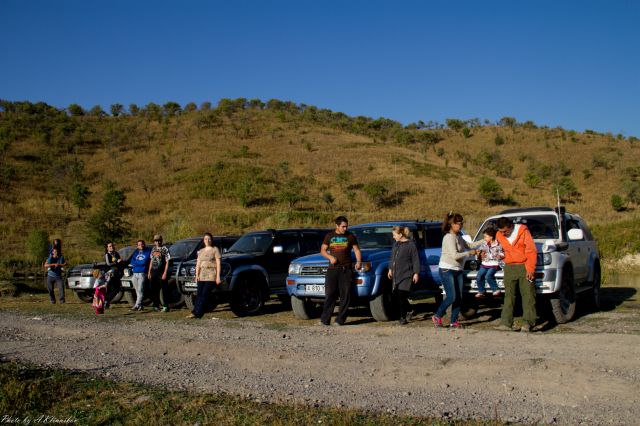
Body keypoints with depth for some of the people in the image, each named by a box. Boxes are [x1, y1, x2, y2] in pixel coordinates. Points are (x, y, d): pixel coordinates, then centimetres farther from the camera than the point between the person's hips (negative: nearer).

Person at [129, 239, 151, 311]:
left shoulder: (147, 252, 6)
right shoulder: (135, 252, 19)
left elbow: (144, 262, -7)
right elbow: (132, 262, 8)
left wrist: (134, 264, 0)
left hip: (142, 273, -5)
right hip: (135, 273, 5)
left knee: (140, 290, -11)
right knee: (137, 291, 5)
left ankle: (137, 305, -15)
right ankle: (140, 305, 10)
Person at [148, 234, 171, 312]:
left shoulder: (164, 249, -6)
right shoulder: (153, 249, 12)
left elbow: (167, 262, -9)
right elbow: (151, 261, 18)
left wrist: (165, 273, -15)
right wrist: (149, 272, 13)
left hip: (161, 272, -6)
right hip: (153, 272, 6)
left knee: (164, 290, -3)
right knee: (154, 290, 9)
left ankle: (166, 306, 2)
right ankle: (156, 305, 19)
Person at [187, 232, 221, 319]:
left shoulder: (215, 249, 4)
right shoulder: (201, 251, 20)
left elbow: (218, 263, -2)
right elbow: (198, 264, 16)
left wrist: (218, 276, -9)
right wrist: (197, 275, 1)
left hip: (211, 274, -6)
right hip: (202, 275, 6)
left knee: (205, 294, -12)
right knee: (199, 295, -2)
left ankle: (197, 313, -16)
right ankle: (195, 313, -5)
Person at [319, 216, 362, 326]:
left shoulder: (350, 236, 9)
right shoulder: (329, 236, 11)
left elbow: (357, 250, 11)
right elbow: (323, 250, 14)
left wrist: (359, 261, -7)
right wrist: (330, 257, -6)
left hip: (346, 269, 0)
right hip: (332, 269, 0)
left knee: (345, 295, -3)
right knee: (330, 294, -6)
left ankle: (341, 319, 3)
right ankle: (325, 319, -4)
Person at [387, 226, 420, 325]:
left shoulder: (411, 244, -8)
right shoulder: (396, 244, 14)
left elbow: (415, 260, -7)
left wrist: (416, 273, -10)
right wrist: (390, 269, 19)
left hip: (406, 275, -7)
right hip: (396, 275, 7)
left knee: (402, 296, -10)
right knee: (395, 297, 5)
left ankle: (403, 317, 3)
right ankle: (407, 312, 24)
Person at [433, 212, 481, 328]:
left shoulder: (458, 236, 12)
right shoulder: (449, 237, -16)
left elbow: (468, 245, 20)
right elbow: (455, 255, -22)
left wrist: (483, 241, 12)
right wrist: (470, 253, -14)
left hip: (458, 270, 9)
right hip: (447, 270, -9)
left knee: (459, 297, 6)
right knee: (451, 297, -10)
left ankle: (454, 321, 13)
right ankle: (437, 317, 6)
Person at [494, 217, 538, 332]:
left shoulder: (523, 231, -7)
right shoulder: (499, 235, 6)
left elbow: (532, 251, -8)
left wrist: (530, 269, -12)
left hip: (524, 267, -3)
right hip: (509, 268, 4)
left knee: (528, 295, -5)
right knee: (509, 296, 0)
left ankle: (527, 323, -4)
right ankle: (505, 323, -2)